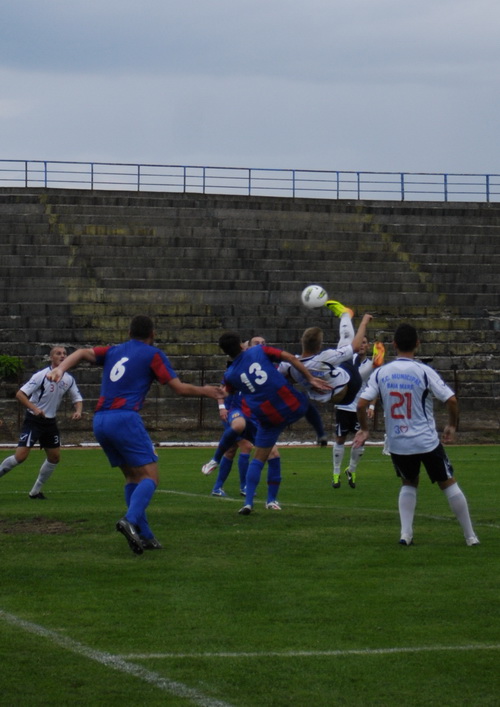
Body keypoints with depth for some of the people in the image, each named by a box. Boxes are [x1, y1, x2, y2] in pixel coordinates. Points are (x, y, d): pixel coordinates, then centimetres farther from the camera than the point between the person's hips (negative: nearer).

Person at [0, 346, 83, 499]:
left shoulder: (68, 379, 1)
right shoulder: (42, 375, -16)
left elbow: (77, 399, 12)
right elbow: (20, 394, -18)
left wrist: (78, 411, -10)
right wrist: (34, 409, -31)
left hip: (50, 422, 6)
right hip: (33, 420, -6)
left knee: (54, 457, 5)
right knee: (21, 456, -16)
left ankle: (36, 491, 18)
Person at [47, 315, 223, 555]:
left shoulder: (113, 351, 21)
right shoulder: (152, 354, 6)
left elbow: (83, 353, 5)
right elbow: (179, 388, 2)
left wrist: (60, 368, -9)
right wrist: (205, 391, 17)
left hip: (100, 420, 6)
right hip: (125, 418, -6)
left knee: (132, 476, 17)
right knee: (150, 476, -6)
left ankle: (144, 535, 9)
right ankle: (131, 521, -32)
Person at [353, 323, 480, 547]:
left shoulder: (380, 373, -2)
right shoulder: (424, 371, -10)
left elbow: (361, 404, -6)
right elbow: (451, 400, -13)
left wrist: (364, 429, 11)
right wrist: (452, 426, 5)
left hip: (397, 444, 3)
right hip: (427, 442, -3)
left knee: (409, 484, 24)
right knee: (448, 483, 11)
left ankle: (406, 533, 9)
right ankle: (470, 535, 16)